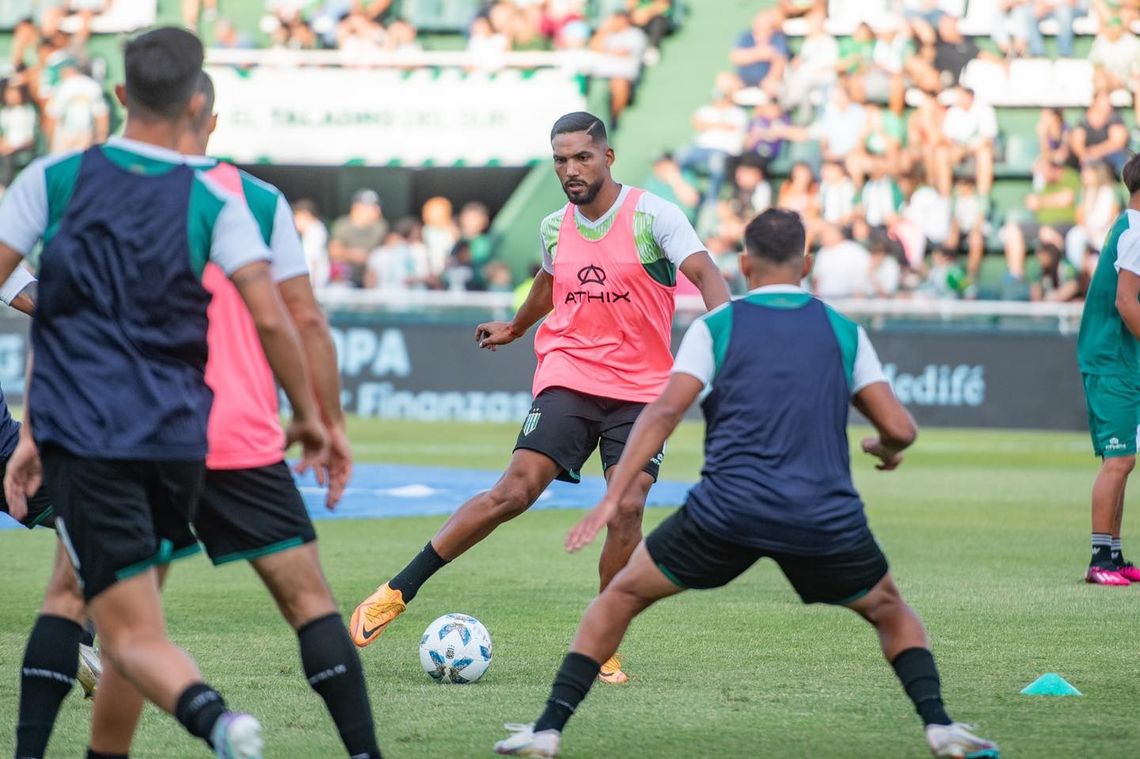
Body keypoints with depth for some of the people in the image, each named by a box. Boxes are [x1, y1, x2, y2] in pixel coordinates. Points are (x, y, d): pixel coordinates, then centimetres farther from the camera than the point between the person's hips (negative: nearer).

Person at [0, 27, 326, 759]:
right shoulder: (215, 202, 2)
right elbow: (271, 319, -6)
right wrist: (308, 416, 8)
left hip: (83, 436, -2)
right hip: (179, 438, 2)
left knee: (133, 636, -8)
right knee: (131, 618, 23)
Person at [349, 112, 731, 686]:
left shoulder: (652, 215, -6)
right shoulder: (554, 229, 8)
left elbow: (705, 274, -17)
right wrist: (515, 328, 48)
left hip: (640, 390, -2)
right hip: (568, 378, 2)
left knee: (627, 506, -16)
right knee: (515, 490, -14)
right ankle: (397, 592, -10)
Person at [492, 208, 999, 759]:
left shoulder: (715, 327, 7)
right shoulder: (844, 332, 12)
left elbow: (665, 411, -6)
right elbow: (899, 428, 6)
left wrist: (612, 499, -9)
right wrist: (887, 451, 31)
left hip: (727, 509, -1)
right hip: (826, 517, 1)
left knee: (621, 597, 17)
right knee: (890, 612, 27)